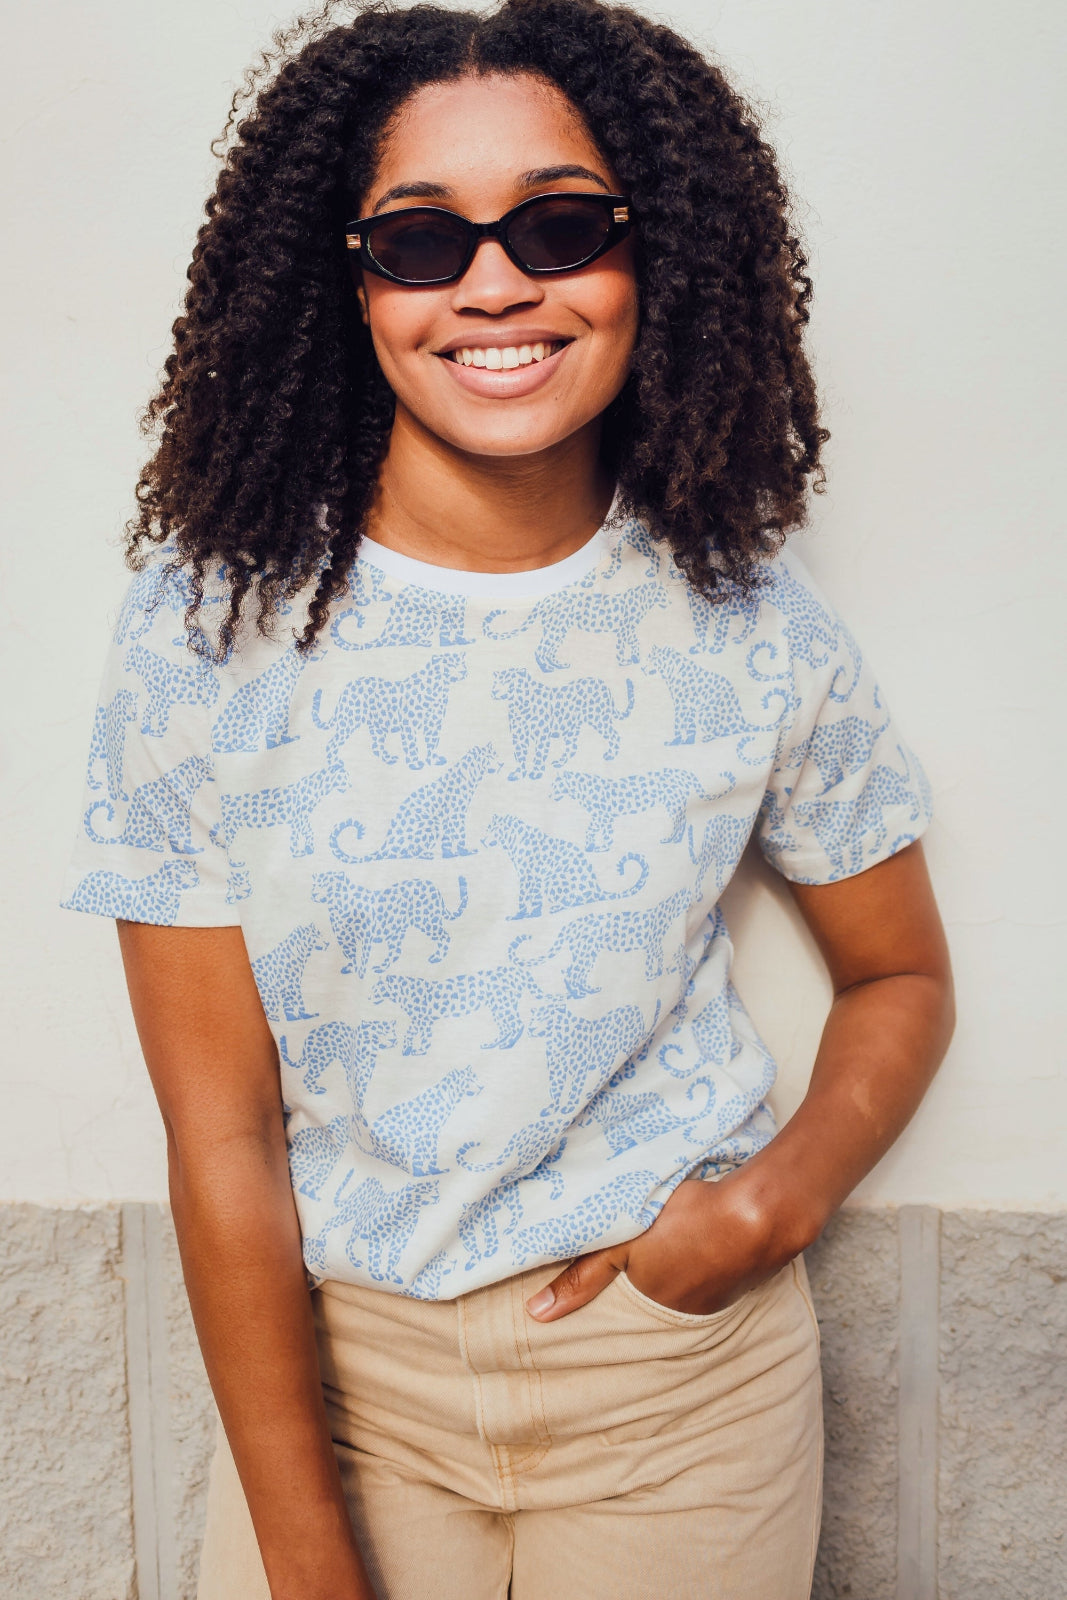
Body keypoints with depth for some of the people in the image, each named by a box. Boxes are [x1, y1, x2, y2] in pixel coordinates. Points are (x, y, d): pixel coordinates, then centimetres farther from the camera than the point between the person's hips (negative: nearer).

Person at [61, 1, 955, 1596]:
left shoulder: (754, 632, -9)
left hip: (683, 1361, 1)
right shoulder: (206, 630, -13)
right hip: (333, 1348, 0)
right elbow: (221, 1137, -11)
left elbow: (902, 979, 5)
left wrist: (780, 1196, -14)